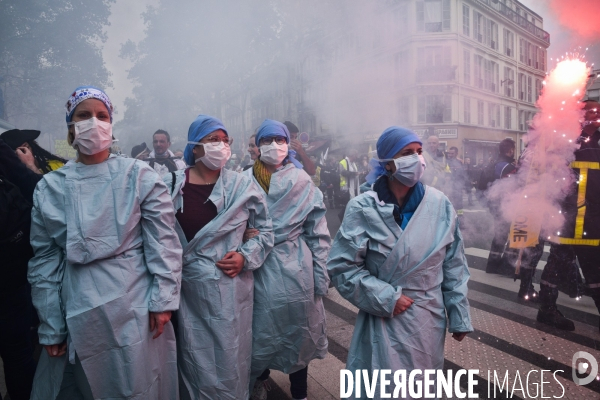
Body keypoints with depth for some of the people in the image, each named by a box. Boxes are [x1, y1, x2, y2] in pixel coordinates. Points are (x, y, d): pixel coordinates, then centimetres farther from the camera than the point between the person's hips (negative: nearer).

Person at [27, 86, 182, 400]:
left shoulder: (138, 176, -4)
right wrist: (50, 327, 5)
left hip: (134, 307, -2)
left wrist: (163, 300, -9)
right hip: (78, 312, 2)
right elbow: (44, 259, 5)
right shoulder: (49, 187, 2)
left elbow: (163, 242, -6)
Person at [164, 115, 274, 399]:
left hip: (230, 292, 0)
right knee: (195, 364, 13)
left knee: (230, 363, 10)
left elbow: (265, 231, 6)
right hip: (189, 291, 1)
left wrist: (245, 257, -8)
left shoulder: (243, 187, -1)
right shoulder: (170, 186, -1)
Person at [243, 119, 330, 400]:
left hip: (296, 268, -1)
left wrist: (321, 277, -2)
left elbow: (318, 234, 0)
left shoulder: (302, 181, -1)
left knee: (298, 332, 11)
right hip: (258, 269, 1)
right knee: (260, 330, 15)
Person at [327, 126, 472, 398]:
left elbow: (454, 265, 2)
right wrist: (387, 299, -16)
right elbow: (342, 266, -13)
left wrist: (459, 316, 4)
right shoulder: (363, 209, -14)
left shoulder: (440, 204, -5)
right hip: (384, 322, -2)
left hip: (430, 322, 3)